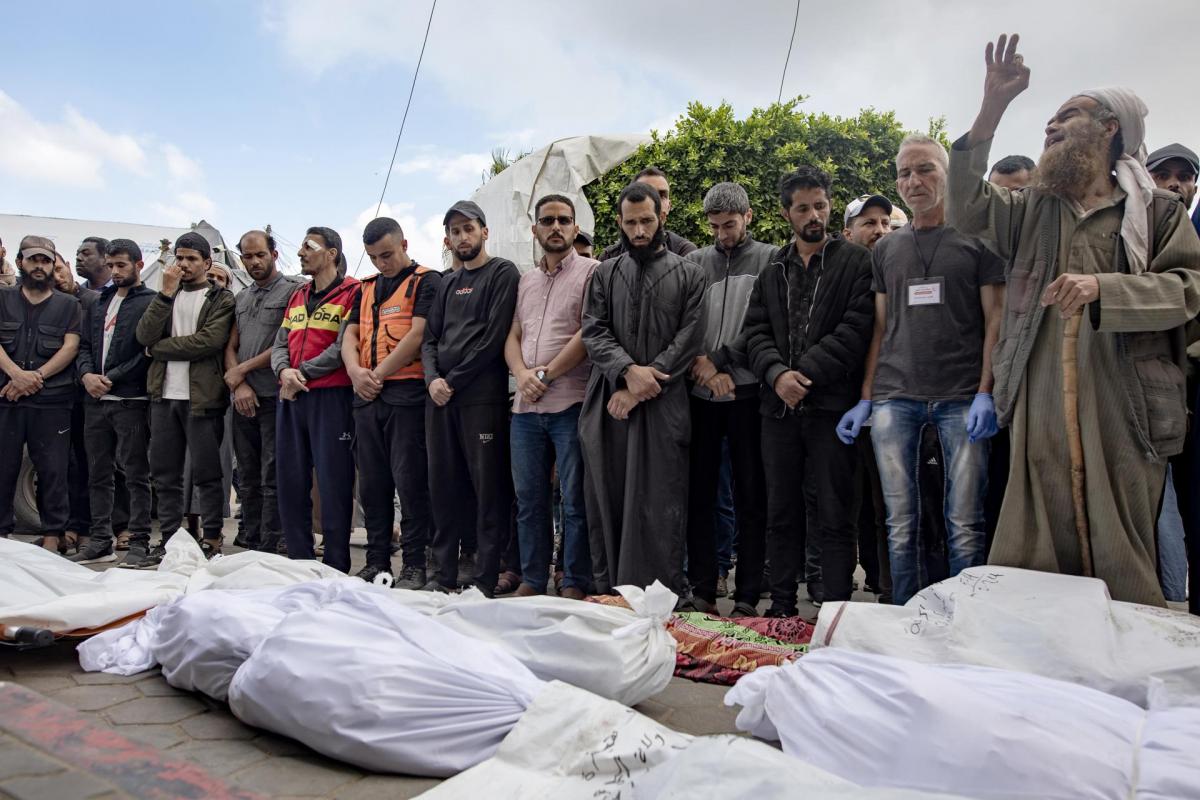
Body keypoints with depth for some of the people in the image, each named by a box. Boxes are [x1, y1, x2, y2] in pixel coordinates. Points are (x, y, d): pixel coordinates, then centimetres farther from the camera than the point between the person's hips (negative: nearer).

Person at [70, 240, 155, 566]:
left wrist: (111, 378, -11)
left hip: (131, 401, -6)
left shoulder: (150, 302, -1)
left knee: (136, 475, -2)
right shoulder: (98, 302, 18)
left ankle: (140, 542, 3)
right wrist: (86, 374, -3)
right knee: (98, 474, 11)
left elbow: (148, 353, -10)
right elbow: (84, 345, 16)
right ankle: (100, 541, 19)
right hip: (95, 401, 7)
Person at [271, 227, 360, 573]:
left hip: (331, 397, -8)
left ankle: (336, 567, 3)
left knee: (333, 482, -4)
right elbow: (280, 344, 15)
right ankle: (299, 561, 19)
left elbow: (343, 348, -13)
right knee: (290, 480, 9)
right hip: (291, 398, 8)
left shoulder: (352, 292, -4)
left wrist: (302, 375, -11)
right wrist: (284, 372, -6)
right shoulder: (297, 297, 21)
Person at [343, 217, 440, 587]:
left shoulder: (427, 281, 0)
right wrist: (356, 371, -5)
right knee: (372, 483, 9)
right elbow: (350, 336, 16)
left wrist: (379, 374, -8)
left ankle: (414, 563, 0)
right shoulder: (367, 287, 21)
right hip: (367, 396, 7)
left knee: (410, 481, -6)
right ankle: (376, 560, 18)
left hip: (407, 393, -7)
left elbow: (417, 335, -10)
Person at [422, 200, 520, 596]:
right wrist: (433, 378, -3)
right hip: (440, 397, 7)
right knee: (444, 485, 9)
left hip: (482, 396, -7)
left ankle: (485, 578, 2)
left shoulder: (502, 273, 1)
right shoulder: (448, 284, 22)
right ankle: (445, 573, 18)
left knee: (489, 487, -4)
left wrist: (454, 381, -10)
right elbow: (429, 338, 17)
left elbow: (494, 336, -10)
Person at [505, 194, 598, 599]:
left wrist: (546, 375, -10)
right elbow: (513, 337, 15)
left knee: (575, 500, 0)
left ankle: (575, 584, 9)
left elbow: (588, 334, -10)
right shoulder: (525, 280, 19)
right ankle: (532, 580, 19)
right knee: (529, 498, 10)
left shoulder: (591, 271, 0)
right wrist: (523, 374, -5)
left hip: (570, 402, -6)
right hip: (526, 406, 6)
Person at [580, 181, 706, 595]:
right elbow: (593, 331, 5)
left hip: (663, 405, -3)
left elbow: (689, 339, -2)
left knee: (659, 507, -3)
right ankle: (609, 593, 15)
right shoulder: (605, 274, 15)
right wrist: (628, 370, -14)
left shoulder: (688, 274, 8)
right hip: (608, 404, 3)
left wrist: (644, 383, -11)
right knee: (606, 502, 5)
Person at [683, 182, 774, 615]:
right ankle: (702, 590, 13)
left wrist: (720, 361, -9)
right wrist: (702, 365, -9)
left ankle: (748, 596, 8)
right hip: (699, 393, 3)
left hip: (746, 391, -3)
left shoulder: (769, 260, 5)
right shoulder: (694, 262, 13)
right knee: (699, 493, 5)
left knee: (751, 496, 2)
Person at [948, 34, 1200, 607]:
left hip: (1122, 410, -2)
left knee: (1122, 561, 3)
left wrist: (1102, 288, -19)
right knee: (1030, 562, 3)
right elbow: (967, 209, 1)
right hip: (1041, 410, 3)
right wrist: (990, 112, -7)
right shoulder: (1033, 210, 17)